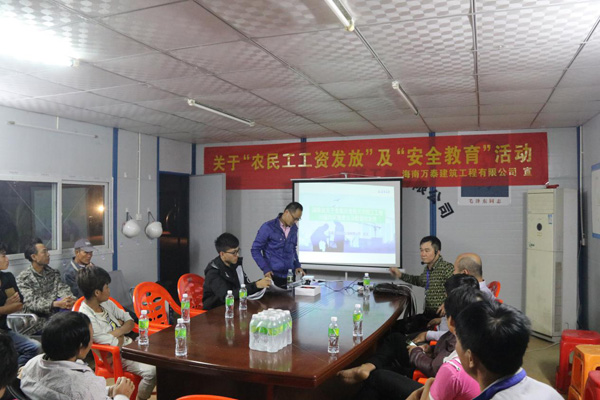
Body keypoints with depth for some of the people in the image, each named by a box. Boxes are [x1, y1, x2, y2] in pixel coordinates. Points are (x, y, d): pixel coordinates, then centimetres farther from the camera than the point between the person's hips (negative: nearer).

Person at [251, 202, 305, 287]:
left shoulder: (294, 228, 7)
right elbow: (255, 250, -7)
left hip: (290, 276, 5)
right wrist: (266, 269, -14)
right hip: (274, 276, -5)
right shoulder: (268, 227, -9)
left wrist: (297, 265, 8)